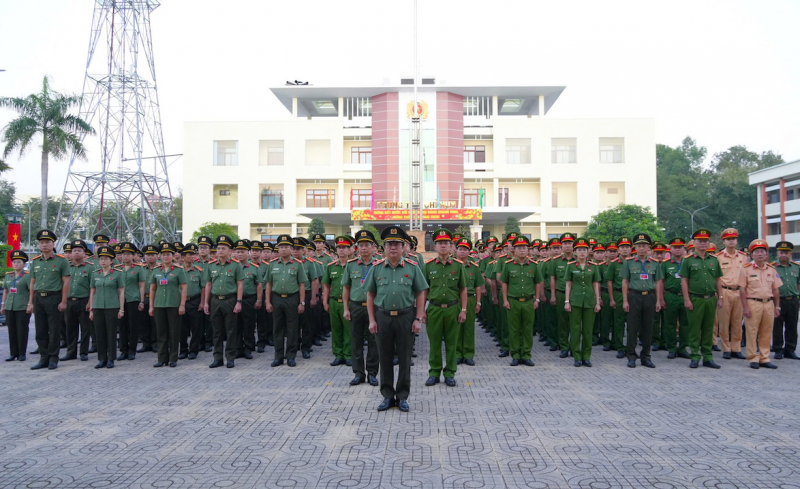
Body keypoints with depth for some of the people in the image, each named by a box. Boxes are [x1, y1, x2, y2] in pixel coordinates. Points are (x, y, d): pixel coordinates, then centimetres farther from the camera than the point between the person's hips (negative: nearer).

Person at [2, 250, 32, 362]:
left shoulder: (28, 276, -4)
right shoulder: (8, 275, 13)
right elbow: (5, 291, 18)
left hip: (23, 308, -5)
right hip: (9, 308, 5)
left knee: (22, 331, -1)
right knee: (12, 331, 7)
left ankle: (22, 354, 7)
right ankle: (13, 353, 14)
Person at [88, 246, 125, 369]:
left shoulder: (117, 274, -1)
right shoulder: (95, 274, 9)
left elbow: (121, 292, -1)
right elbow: (92, 292, 12)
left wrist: (121, 309, -5)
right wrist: (91, 309, 8)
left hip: (112, 308, -3)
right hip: (98, 308, 3)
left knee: (111, 334, 1)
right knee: (100, 334, 5)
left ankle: (110, 359, 9)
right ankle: (101, 359, 14)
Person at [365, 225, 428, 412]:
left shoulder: (412, 268, 0)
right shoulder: (376, 268, 4)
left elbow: (420, 294, 2)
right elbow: (370, 295, 7)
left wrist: (418, 319, -5)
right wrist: (372, 320, 0)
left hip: (405, 317, -1)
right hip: (383, 317, 1)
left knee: (404, 358, 6)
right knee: (385, 358, 8)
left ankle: (402, 396, 17)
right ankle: (387, 395, 19)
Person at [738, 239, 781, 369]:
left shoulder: (771, 270, 11)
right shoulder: (746, 269, -2)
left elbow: (776, 289, 14)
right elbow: (742, 289, -5)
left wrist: (777, 307, 9)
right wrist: (745, 307, -11)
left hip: (768, 304, 4)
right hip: (753, 303, -4)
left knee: (767, 333, 7)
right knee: (752, 332, -1)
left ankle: (764, 358, 16)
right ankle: (753, 359, 7)